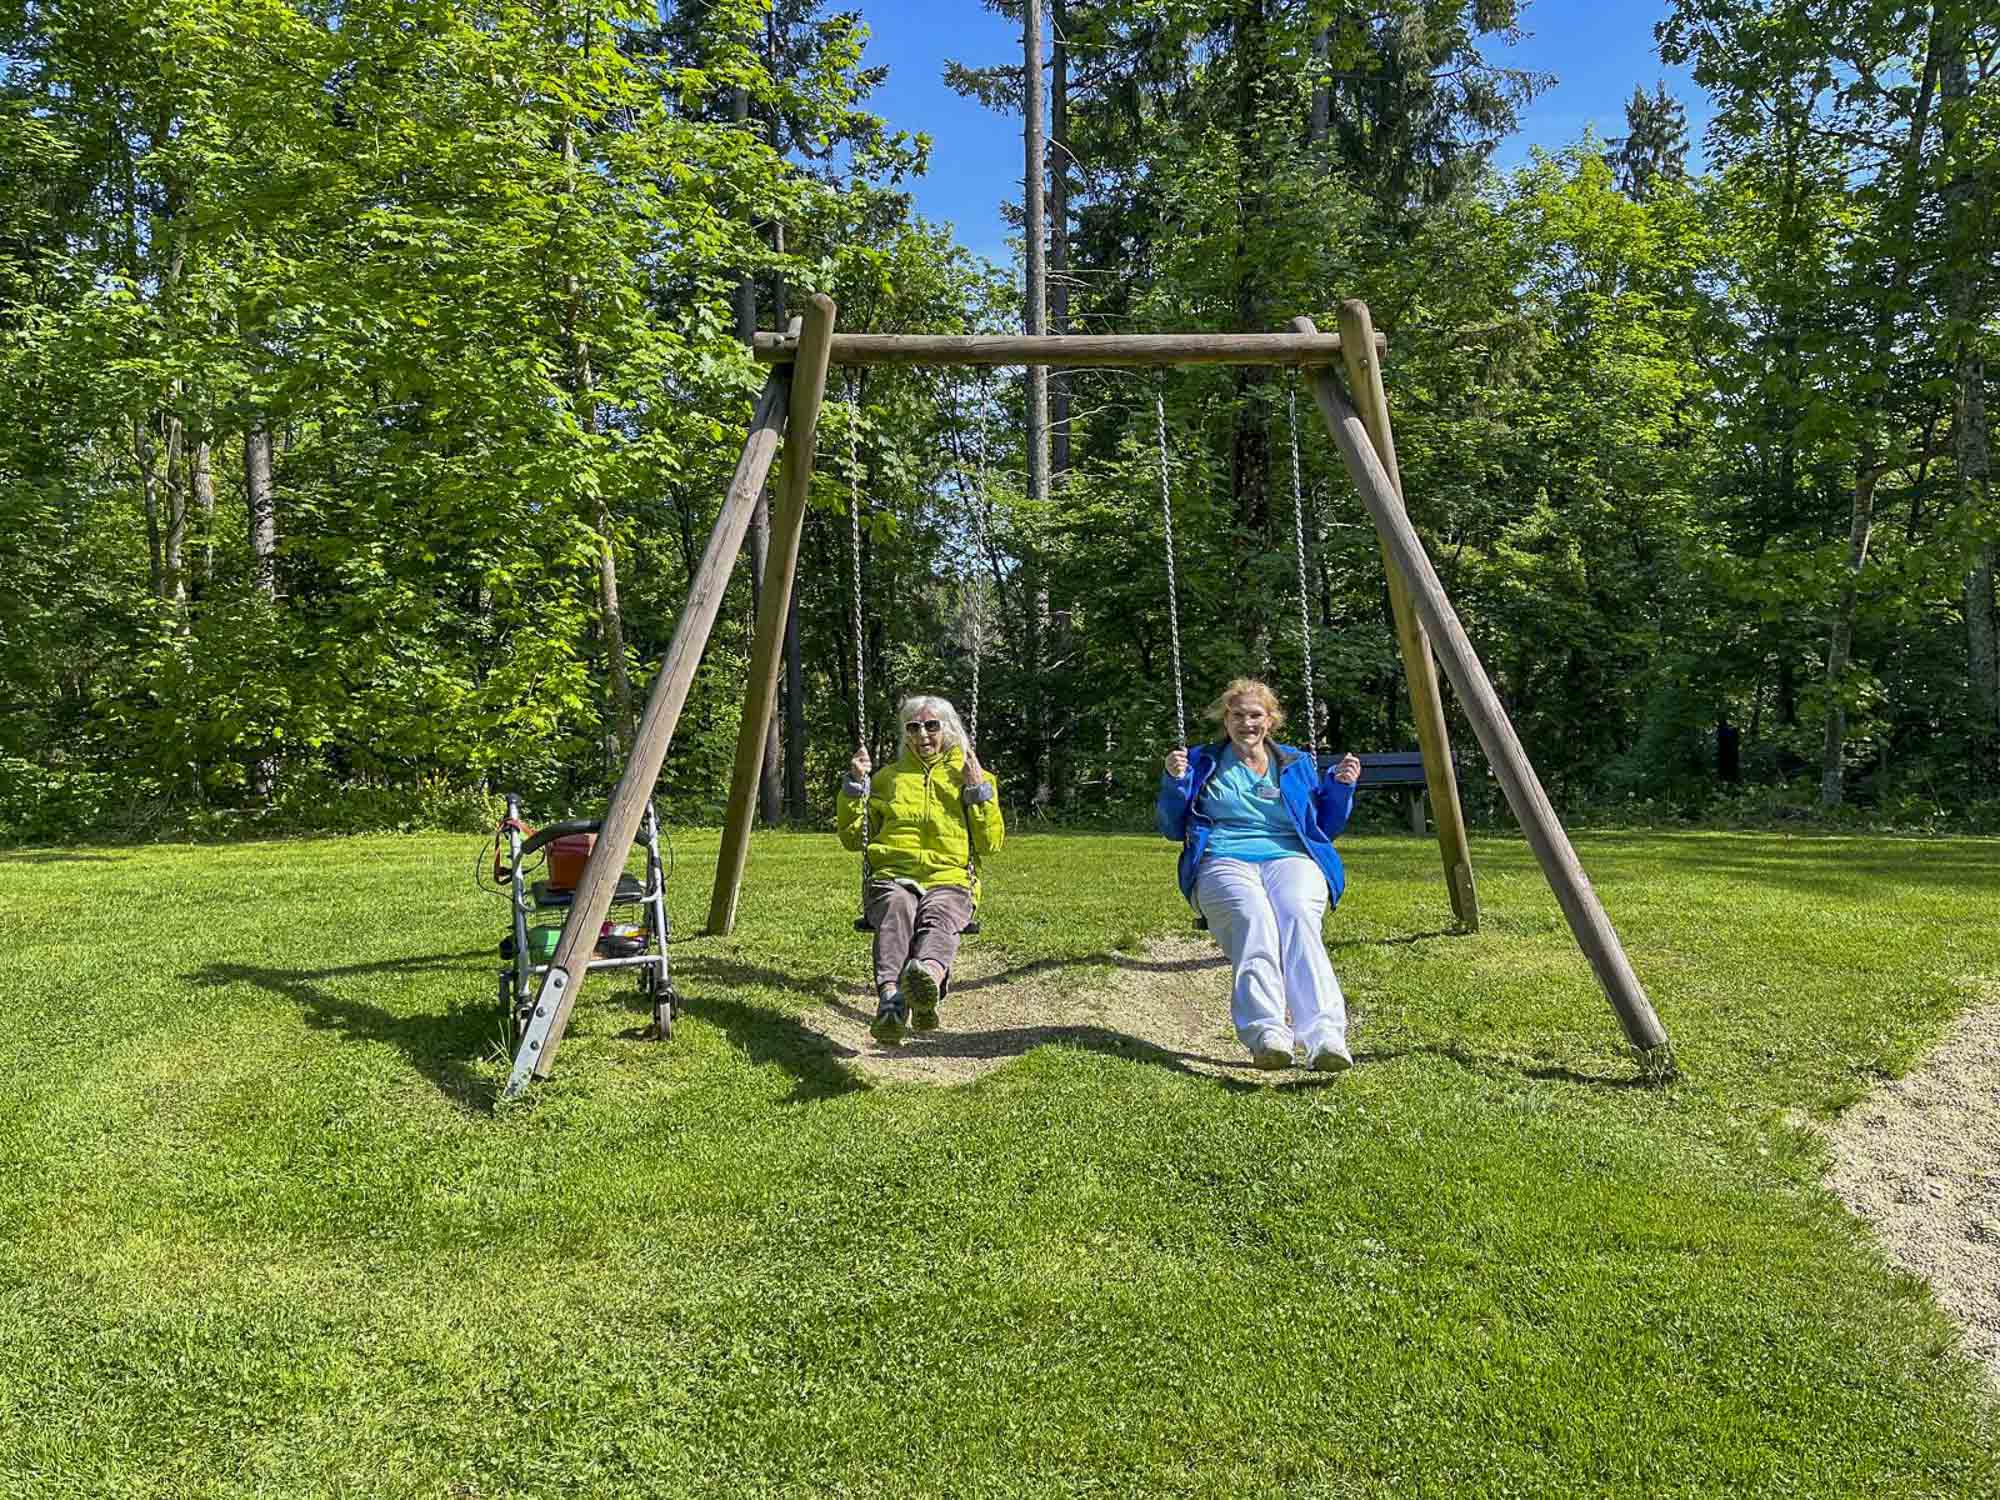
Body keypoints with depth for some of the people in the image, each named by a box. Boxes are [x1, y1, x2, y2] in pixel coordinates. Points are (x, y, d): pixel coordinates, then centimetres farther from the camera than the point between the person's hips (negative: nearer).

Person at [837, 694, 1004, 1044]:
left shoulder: (970, 775, 22)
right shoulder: (887, 777, 25)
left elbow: (991, 843, 13)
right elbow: (852, 838, 23)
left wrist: (978, 790, 2)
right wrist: (855, 785, 11)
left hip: (950, 880, -1)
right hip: (893, 876, 1)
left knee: (939, 917, -38)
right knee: (896, 911, -37)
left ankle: (928, 973, -70)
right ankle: (891, 999, -61)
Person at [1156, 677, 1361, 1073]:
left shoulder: (1297, 764, 25)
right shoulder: (1202, 763, 22)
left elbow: (1325, 828, 24)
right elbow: (1172, 828, 19)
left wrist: (1341, 786, 8)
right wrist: (1174, 782, 2)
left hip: (1290, 859, 1)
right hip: (1224, 862, -1)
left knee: (1298, 916, -35)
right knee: (1252, 917, -37)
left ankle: (1326, 1035, -51)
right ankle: (1265, 1033, -53)